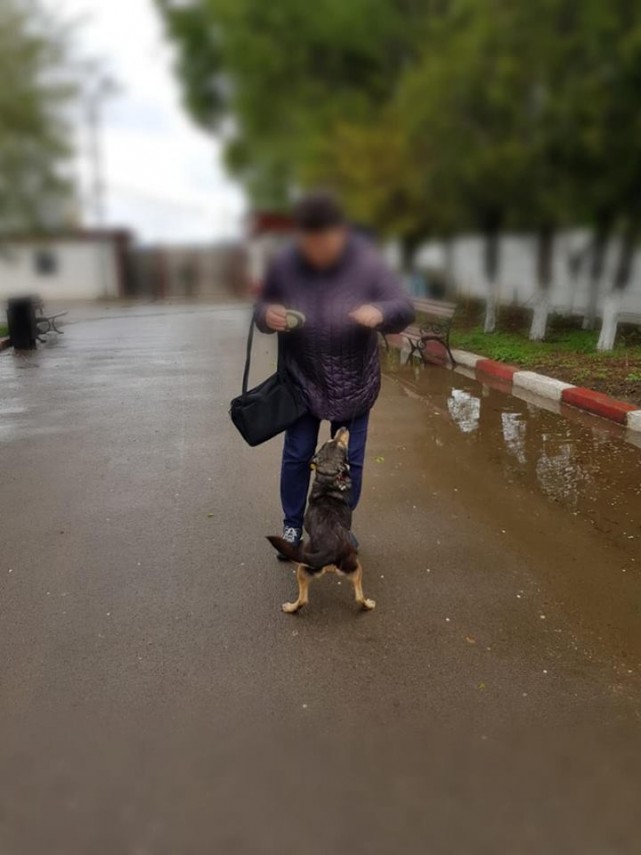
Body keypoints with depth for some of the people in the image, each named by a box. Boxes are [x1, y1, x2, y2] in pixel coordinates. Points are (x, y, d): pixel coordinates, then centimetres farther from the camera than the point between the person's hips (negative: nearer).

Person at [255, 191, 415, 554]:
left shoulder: (367, 263, -16)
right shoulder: (284, 265, -11)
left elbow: (405, 308, -14)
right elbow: (262, 308, 2)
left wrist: (380, 313, -38)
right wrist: (267, 314, -24)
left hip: (354, 384, -1)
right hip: (302, 381, 1)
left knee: (350, 461, 10)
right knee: (296, 456, 10)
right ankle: (292, 526, 32)